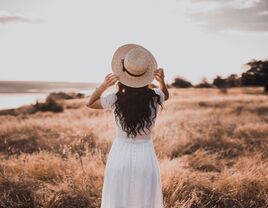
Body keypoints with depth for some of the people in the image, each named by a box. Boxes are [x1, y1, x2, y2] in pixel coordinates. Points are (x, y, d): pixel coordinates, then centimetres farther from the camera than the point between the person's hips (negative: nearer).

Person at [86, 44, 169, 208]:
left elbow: (90, 104, 6)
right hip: (146, 156, 1)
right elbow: (166, 95, 17)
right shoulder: (154, 98, -10)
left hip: (120, 155, -1)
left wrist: (104, 85, -10)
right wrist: (162, 81, -4)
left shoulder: (115, 100, -14)